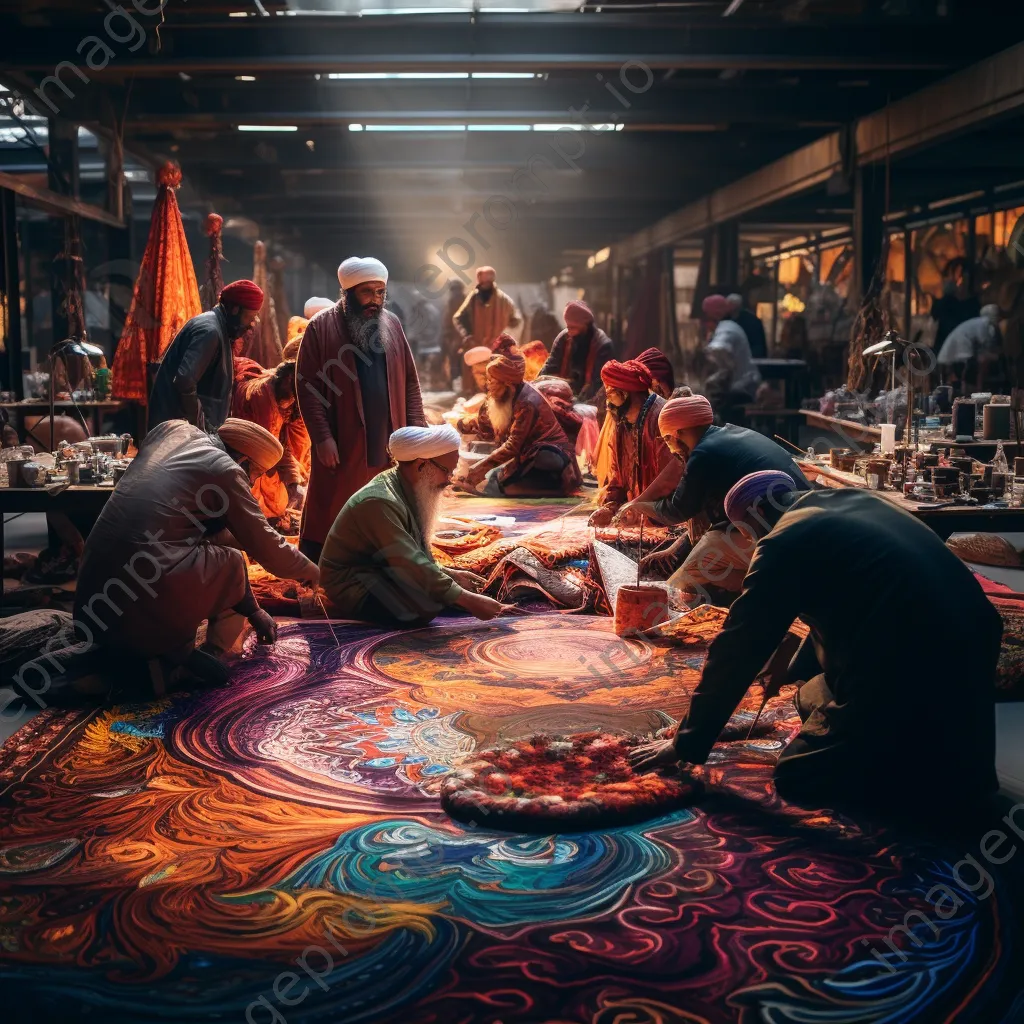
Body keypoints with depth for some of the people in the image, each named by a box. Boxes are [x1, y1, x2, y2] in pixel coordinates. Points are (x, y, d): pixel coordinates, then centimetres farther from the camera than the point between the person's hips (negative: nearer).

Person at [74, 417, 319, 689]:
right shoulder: (224, 469, -3)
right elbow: (266, 548, 4)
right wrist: (307, 569, 27)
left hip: (93, 598, 7)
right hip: (149, 608, -7)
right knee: (232, 561, 15)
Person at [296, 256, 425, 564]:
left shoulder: (392, 325, 9)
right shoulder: (321, 326, -5)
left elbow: (409, 381, 11)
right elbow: (307, 385, -8)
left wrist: (416, 428, 1)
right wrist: (321, 436, -15)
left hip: (386, 441, 4)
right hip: (341, 443, -4)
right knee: (328, 514, 3)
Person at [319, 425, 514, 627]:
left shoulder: (407, 490, 2)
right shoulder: (380, 502, -28)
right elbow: (413, 565, -31)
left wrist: (449, 574, 4)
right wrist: (468, 600, -28)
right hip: (353, 587, -9)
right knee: (427, 606, -30)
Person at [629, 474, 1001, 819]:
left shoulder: (785, 540, -6)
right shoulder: (858, 503, 18)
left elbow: (738, 649, -3)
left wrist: (686, 744, 6)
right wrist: (794, 670, 43)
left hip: (910, 682, -8)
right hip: (967, 667, 8)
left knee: (796, 778, 7)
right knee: (813, 697, 26)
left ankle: (935, 780, -6)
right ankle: (958, 760, 12)